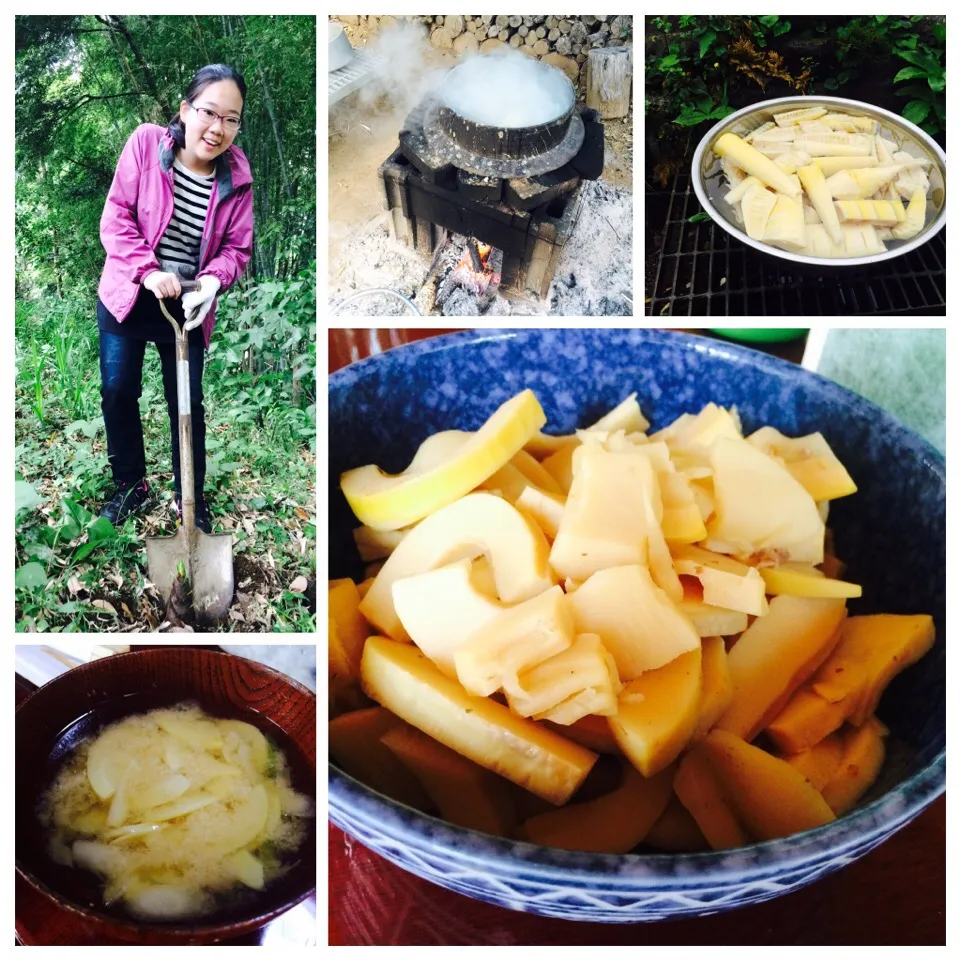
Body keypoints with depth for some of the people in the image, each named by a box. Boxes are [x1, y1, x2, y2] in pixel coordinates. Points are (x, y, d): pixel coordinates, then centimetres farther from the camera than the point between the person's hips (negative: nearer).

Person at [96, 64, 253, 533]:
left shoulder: (237, 178, -10)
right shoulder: (146, 142, -14)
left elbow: (236, 248, -5)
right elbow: (116, 216, -12)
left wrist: (211, 282, -24)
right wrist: (148, 270, -25)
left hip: (188, 306, 0)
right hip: (128, 295, 0)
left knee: (187, 402, 8)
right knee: (118, 391, 10)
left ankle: (191, 498, 26)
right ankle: (130, 484, 32)